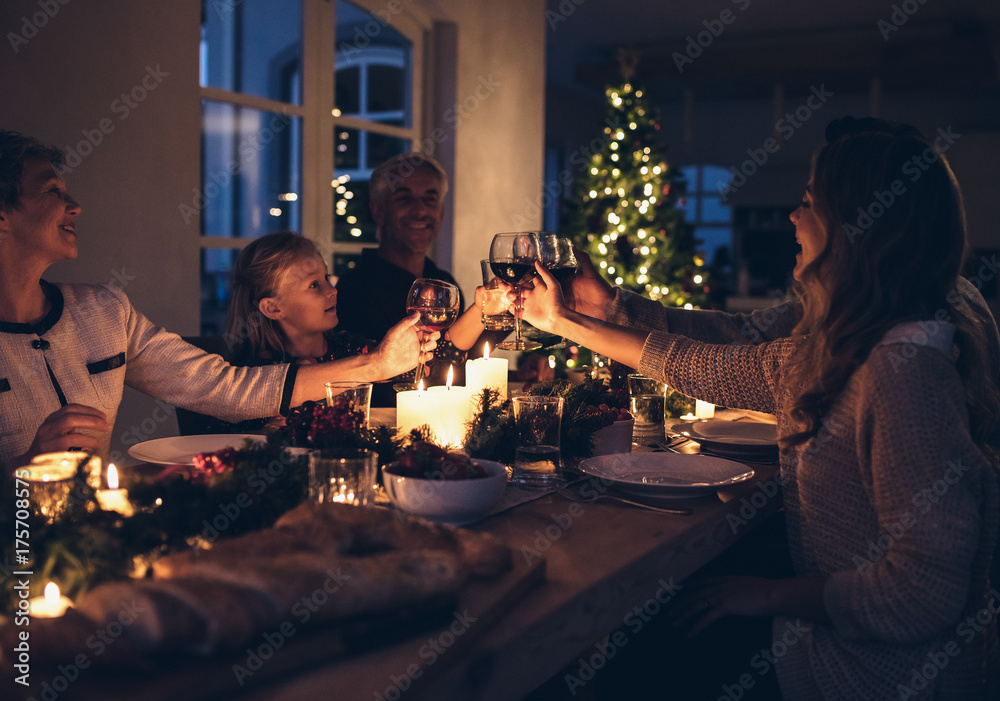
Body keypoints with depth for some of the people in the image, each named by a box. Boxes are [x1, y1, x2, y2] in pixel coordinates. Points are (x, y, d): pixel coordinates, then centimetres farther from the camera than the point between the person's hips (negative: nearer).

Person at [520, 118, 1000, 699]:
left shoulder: (904, 370, -28)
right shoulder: (832, 351, 1)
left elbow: (925, 593, -31)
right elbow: (712, 367, 13)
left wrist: (769, 595, -16)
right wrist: (564, 321, 21)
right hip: (830, 644, 7)